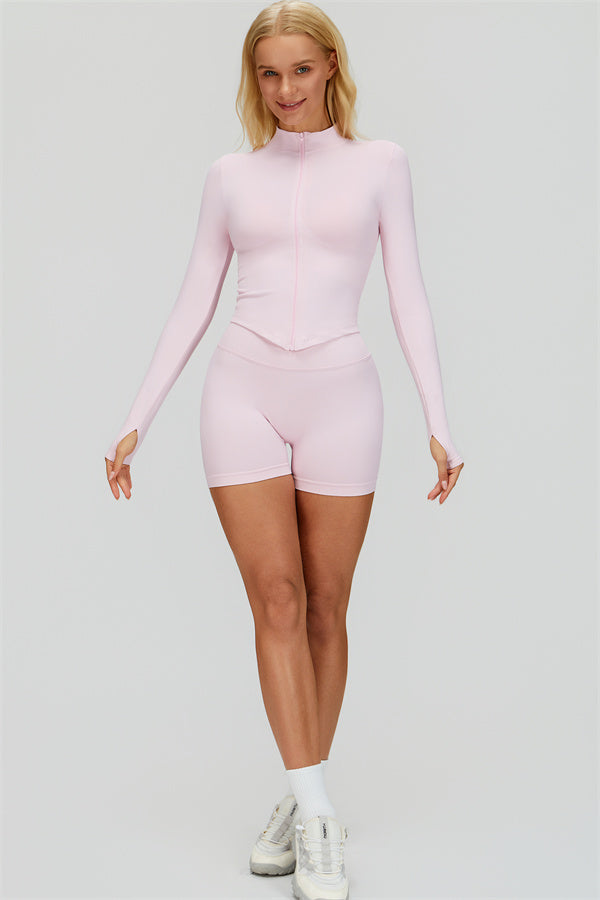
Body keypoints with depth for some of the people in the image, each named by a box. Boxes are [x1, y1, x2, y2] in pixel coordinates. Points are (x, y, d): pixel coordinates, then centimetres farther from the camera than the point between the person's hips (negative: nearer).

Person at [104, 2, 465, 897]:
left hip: (341, 396, 0)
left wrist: (439, 421, -3)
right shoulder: (231, 176, 10)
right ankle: (315, 812, 0)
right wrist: (137, 420, 7)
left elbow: (408, 296, 4)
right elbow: (193, 304, 11)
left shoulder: (379, 163, 7)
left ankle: (306, 803, 19)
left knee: (325, 606, 5)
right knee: (277, 599, -6)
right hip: (244, 394, 1)